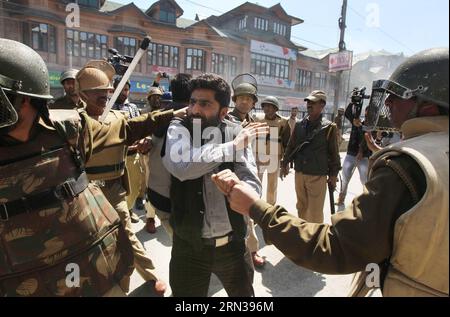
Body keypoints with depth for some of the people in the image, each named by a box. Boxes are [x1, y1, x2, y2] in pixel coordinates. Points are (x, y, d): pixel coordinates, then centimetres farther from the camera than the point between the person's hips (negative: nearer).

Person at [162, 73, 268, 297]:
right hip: (189, 246, -1)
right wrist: (232, 146, -23)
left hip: (232, 243, 2)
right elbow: (181, 165, -30)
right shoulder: (177, 129, -9)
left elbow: (253, 186, -10)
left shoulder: (234, 132, -6)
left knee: (244, 293, 22)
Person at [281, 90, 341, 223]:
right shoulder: (299, 124, 5)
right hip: (299, 173, 4)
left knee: (315, 212, 2)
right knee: (301, 207, 18)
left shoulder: (328, 127, -7)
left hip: (317, 176, -4)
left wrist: (333, 174, -3)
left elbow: (334, 153, -4)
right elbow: (291, 145, 12)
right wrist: (285, 163, 11)